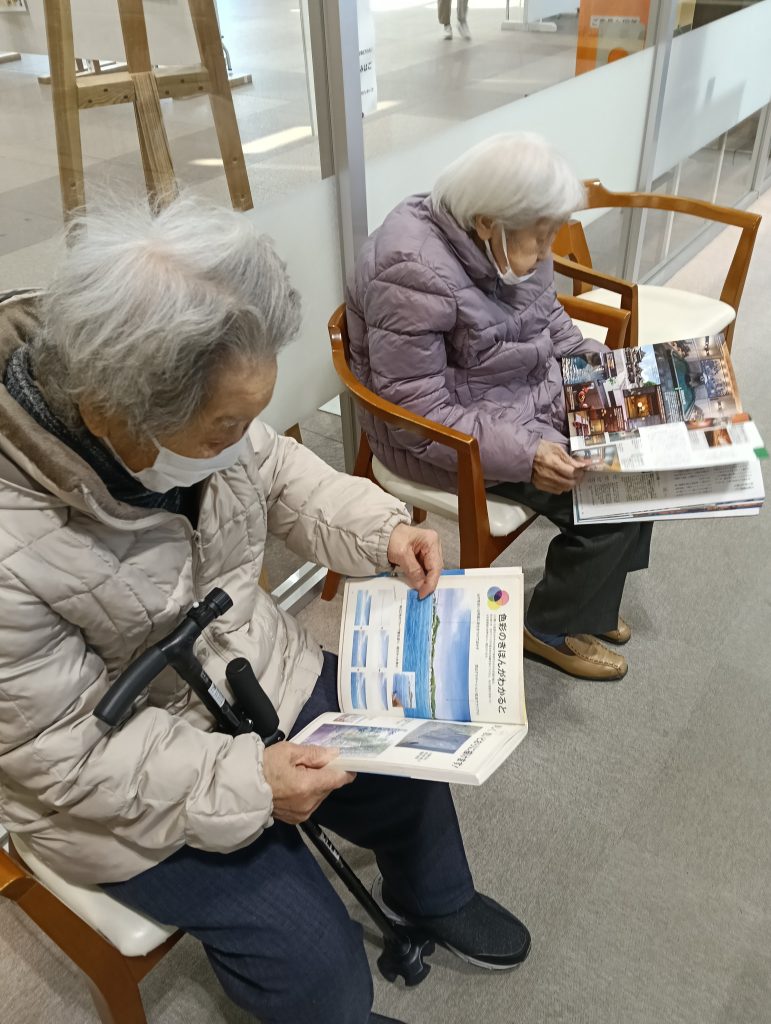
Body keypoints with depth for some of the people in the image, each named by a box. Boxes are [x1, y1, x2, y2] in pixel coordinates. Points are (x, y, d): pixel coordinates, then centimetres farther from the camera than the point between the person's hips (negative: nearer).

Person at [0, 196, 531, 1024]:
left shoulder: (191, 404, -20)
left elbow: (277, 475, 2)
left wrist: (380, 528, -12)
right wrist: (243, 782, -27)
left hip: (258, 671, 6)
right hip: (126, 783, -5)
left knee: (408, 764, 12)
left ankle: (432, 897, 46)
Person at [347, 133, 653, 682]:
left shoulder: (510, 242, -3)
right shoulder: (415, 273, -28)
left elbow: (549, 321, 13)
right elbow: (417, 411, -27)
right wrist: (522, 456, -31)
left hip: (530, 392, 9)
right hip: (460, 432, -9)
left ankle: (591, 597, 23)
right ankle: (554, 627, 13)